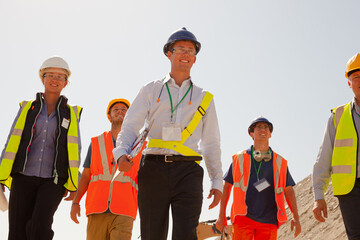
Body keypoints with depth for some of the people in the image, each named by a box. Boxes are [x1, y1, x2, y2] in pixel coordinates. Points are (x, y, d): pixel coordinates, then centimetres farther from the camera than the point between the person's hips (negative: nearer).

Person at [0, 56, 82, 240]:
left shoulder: (70, 114, 10)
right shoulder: (27, 108, 11)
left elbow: (74, 150, 8)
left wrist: (73, 185, 3)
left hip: (53, 180, -1)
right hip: (23, 177, 1)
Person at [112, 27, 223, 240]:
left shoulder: (204, 98, 19)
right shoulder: (151, 91, 17)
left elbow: (211, 144, 19)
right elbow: (130, 127, 8)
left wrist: (217, 182, 12)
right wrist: (121, 153, -12)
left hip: (188, 172, 0)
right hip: (154, 169, 0)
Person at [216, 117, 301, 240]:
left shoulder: (279, 162, 12)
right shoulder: (240, 159, 8)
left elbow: (288, 190, 11)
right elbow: (227, 186, 10)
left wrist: (296, 217, 2)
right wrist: (221, 215, 7)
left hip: (268, 220, 1)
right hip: (243, 216, -1)